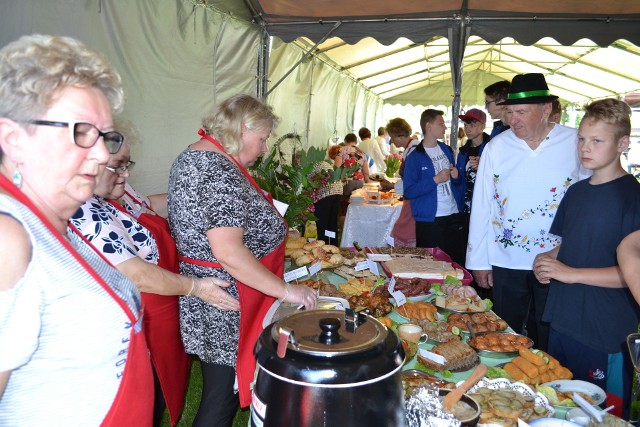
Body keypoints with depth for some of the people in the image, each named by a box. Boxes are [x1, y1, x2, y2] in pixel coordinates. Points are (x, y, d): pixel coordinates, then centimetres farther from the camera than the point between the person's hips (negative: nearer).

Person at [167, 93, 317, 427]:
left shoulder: (192, 156, 9)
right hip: (224, 312, -10)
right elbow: (228, 253, -30)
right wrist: (285, 290, -21)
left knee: (223, 390, 25)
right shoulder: (221, 172, -24)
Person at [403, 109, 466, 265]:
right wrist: (435, 180, -18)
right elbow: (409, 191, -15)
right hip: (429, 221, -6)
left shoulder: (446, 149, 12)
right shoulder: (415, 156, -8)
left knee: (457, 262, 11)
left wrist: (456, 176, 0)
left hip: (454, 216, 6)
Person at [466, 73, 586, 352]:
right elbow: (481, 206, -1)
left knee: (548, 338, 15)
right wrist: (479, 261, 0)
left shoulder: (575, 144, -5)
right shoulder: (496, 148, -3)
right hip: (505, 263, 1)